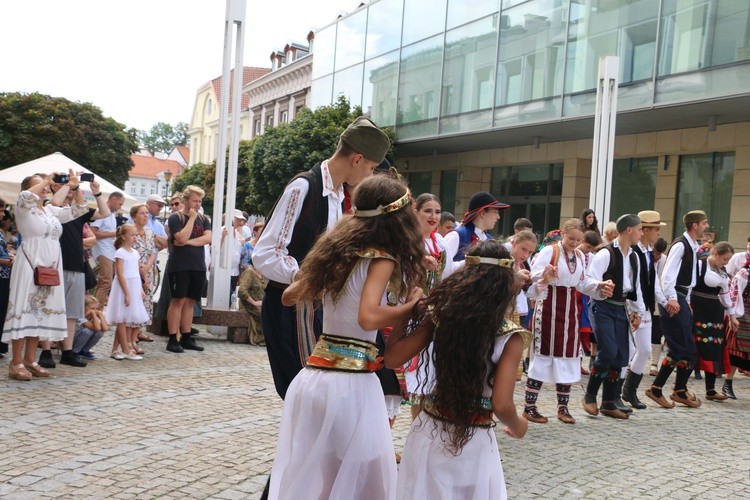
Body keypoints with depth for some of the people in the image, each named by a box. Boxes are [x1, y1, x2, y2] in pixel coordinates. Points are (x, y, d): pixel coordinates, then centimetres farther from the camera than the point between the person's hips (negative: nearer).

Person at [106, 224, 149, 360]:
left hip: (134, 287, 8)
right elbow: (120, 274, -15)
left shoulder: (134, 252, 13)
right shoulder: (120, 253, -10)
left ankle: (115, 349, 16)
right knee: (123, 320, -2)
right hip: (123, 287, -8)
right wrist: (127, 293, -19)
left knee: (128, 320, 9)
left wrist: (141, 289, 10)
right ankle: (126, 351, 0)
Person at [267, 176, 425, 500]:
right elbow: (368, 317, -25)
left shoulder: (337, 249, 10)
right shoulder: (381, 258, -9)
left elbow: (289, 296, 20)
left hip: (313, 376, 7)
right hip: (350, 382, -7)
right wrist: (411, 305, -10)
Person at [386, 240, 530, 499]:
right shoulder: (510, 336, -13)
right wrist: (517, 426, 3)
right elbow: (501, 405, -18)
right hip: (474, 445, -2)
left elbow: (393, 357, -6)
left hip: (430, 434, 2)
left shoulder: (441, 315, -8)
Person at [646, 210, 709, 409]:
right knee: (679, 347, -9)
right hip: (674, 301, -10)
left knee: (687, 347, 13)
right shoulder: (680, 245, -14)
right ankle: (656, 388, -1)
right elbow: (667, 274, -21)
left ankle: (680, 391, 22)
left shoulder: (693, 246, 15)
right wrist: (671, 299, -28)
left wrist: (686, 301, 18)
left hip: (681, 299, 10)